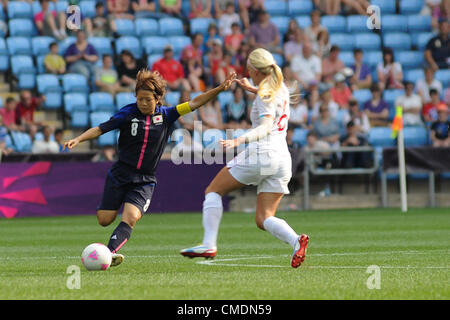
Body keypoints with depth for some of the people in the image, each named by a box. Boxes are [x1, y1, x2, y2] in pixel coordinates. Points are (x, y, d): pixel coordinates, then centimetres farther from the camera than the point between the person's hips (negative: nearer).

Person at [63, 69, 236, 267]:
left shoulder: (165, 116, 1)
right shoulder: (128, 114, -4)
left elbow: (194, 104, 1)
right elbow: (100, 129, -5)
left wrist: (220, 89, -6)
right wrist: (78, 139, -18)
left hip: (145, 181, 0)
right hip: (120, 174, 0)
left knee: (130, 219, -21)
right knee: (105, 220, 1)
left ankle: (110, 251, -30)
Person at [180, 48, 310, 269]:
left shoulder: (264, 96, -7)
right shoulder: (281, 89, 16)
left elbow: (265, 127, -23)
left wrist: (238, 141, -35)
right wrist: (252, 89, 44)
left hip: (260, 153, -8)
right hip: (283, 158, 8)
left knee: (213, 191, 8)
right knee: (263, 219, 4)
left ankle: (209, 244, -4)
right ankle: (296, 240, -24)